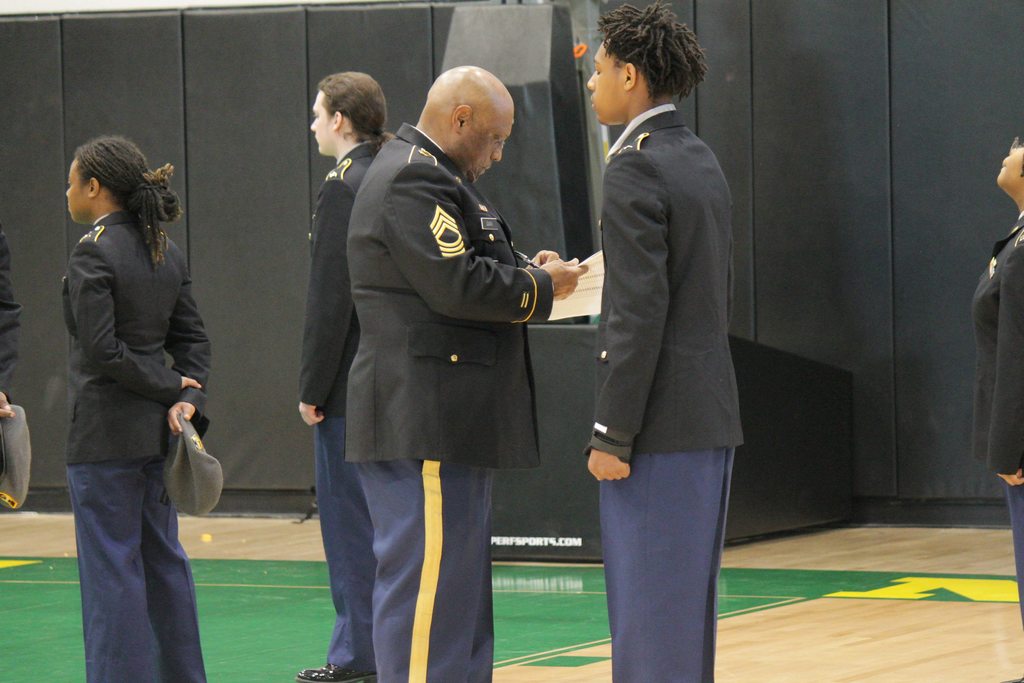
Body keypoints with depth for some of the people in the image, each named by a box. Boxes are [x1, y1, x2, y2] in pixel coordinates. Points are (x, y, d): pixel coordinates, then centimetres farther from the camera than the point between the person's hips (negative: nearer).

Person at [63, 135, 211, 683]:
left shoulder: (93, 253, -15)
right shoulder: (165, 252, 9)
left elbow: (100, 351, -20)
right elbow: (193, 338, 8)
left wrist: (172, 387, -11)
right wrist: (186, 398, -5)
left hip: (105, 432, -8)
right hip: (157, 431, 8)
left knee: (111, 565, -2)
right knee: (163, 558, 15)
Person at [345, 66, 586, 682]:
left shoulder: (426, 176, 21)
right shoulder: (412, 181, -14)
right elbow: (458, 286, -23)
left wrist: (527, 271, 10)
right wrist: (540, 286, -8)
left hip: (450, 426, 11)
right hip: (423, 423, -11)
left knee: (461, 597, 14)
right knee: (427, 587, -11)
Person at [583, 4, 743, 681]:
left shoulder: (636, 167, -14)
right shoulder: (702, 161, 15)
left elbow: (639, 313, -19)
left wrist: (612, 435, -17)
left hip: (661, 423, -9)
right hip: (713, 418, 9)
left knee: (648, 607, -7)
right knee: (688, 599, 14)